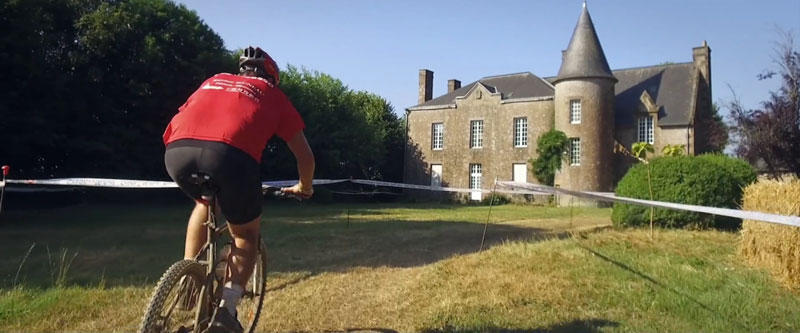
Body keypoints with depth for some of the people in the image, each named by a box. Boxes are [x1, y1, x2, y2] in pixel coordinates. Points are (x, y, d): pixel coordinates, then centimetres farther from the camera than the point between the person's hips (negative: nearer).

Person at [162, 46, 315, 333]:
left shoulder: (213, 81, 37)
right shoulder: (273, 95, 29)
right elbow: (305, 155, 30)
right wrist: (304, 187, 49)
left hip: (177, 151, 4)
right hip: (231, 155, -3)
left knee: (204, 201, 36)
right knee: (247, 233, 22)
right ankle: (227, 310, 7)